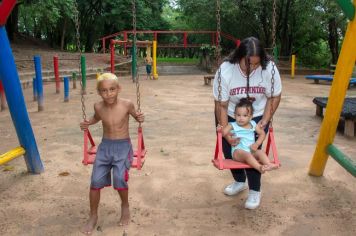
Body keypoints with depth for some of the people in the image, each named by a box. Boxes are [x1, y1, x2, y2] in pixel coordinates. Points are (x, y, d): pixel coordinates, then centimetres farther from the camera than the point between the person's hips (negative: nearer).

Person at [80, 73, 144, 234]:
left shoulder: (127, 105, -14)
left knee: (119, 178, -22)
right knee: (95, 181, -3)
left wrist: (140, 118, -17)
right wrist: (88, 123, 0)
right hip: (105, 146, 3)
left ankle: (125, 207, 12)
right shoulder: (98, 107, -5)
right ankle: (93, 216, 20)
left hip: (123, 146, -3)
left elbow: (136, 115, 5)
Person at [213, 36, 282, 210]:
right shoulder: (225, 70, -29)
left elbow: (274, 97, -10)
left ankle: (255, 191, 9)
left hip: (257, 116, -1)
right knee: (228, 148, 2)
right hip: (230, 116, 1)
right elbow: (221, 105, -23)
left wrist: (265, 120, -17)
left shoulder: (269, 68, -26)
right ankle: (239, 181, 28)